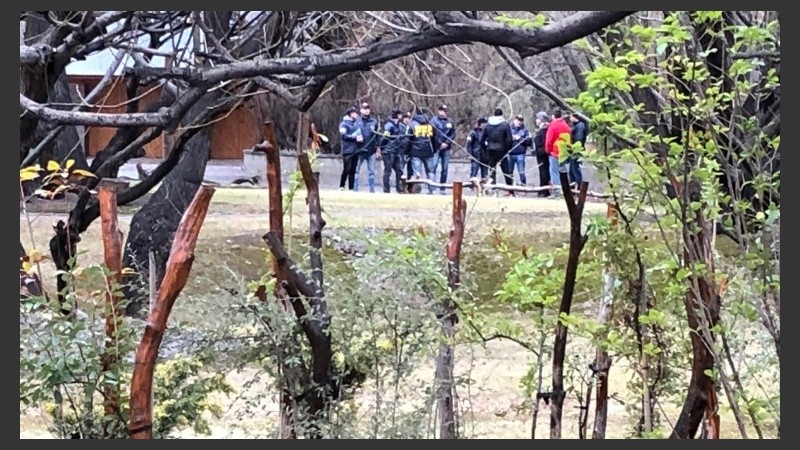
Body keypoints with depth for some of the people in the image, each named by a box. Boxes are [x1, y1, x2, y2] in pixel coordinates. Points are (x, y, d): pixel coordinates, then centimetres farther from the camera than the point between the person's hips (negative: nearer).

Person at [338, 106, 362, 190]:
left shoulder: (356, 123, 18)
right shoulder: (344, 123, -2)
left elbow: (359, 133, 23)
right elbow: (344, 135, -13)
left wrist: (361, 137, 0)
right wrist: (355, 138, -15)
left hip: (355, 150, 7)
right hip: (347, 150, -7)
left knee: (353, 170, 6)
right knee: (347, 169, -9)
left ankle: (351, 188, 9)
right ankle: (341, 186, 1)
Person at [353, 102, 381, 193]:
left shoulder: (374, 122, 6)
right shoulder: (357, 121, 2)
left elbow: (378, 135, 8)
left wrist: (378, 148, 5)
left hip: (371, 151, 1)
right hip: (359, 150, -1)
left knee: (371, 171, 6)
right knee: (356, 170, -1)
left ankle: (372, 189, 10)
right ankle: (355, 188, 3)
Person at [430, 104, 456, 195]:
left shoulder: (450, 121, 9)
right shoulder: (434, 120, -1)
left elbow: (453, 134, 7)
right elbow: (433, 134, -8)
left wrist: (447, 143, -6)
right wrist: (440, 144, -12)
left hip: (446, 148, 4)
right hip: (436, 148, -4)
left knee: (445, 168, 5)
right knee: (433, 166, -14)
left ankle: (442, 188, 11)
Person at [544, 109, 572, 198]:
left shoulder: (553, 125, -9)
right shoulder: (566, 126, 11)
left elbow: (549, 140, -11)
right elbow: (569, 139, 13)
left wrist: (548, 150, 2)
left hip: (555, 153, -6)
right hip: (565, 153, 6)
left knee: (554, 171, -3)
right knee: (563, 172, 11)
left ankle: (555, 192, -7)